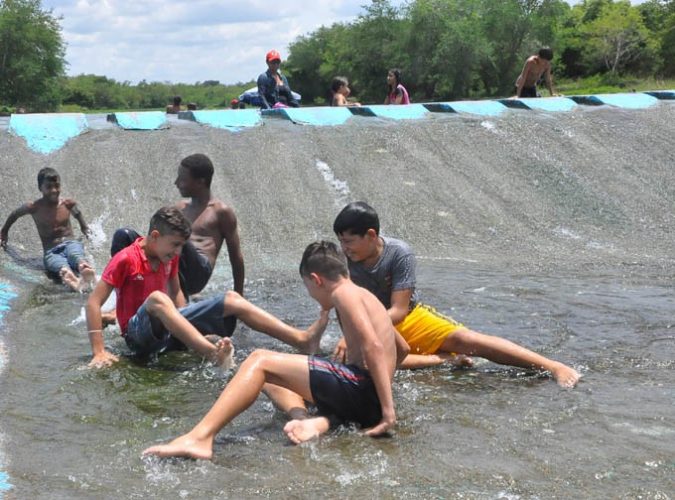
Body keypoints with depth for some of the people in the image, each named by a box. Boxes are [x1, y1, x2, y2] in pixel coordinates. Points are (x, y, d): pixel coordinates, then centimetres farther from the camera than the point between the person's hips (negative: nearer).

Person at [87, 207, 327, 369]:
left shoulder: (170, 258, 6)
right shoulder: (125, 259, -15)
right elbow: (93, 302, -18)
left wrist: (185, 323, 5)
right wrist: (99, 352, -25)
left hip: (167, 329, 7)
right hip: (140, 335, -7)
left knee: (231, 299, -6)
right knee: (157, 298, -39)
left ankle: (302, 340, -18)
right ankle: (213, 354, -57)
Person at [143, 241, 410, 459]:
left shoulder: (344, 293, -3)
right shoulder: (366, 296, 26)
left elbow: (373, 346, -18)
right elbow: (402, 349, 38)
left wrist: (388, 410, -21)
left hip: (362, 389, -10)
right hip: (364, 400, 10)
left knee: (260, 361, -11)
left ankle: (200, 438, -24)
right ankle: (317, 423, -10)